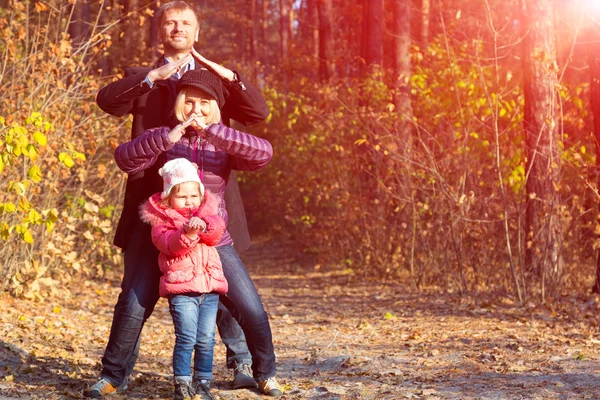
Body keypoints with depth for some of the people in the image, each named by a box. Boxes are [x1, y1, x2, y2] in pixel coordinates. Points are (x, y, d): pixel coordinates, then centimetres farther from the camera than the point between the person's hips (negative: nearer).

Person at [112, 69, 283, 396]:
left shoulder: (224, 145, 1)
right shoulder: (164, 139, -1)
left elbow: (263, 153, -20)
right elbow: (125, 159, -18)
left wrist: (212, 132, -28)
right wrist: (167, 137, -30)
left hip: (215, 244, 1)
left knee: (254, 315, -2)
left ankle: (265, 375, 22)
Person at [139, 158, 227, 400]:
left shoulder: (208, 213, 15)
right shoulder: (161, 221, 1)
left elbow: (217, 232, -5)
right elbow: (170, 244, -17)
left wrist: (204, 225, -27)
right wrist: (187, 232, -35)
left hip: (210, 285, 4)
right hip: (181, 287, -4)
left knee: (206, 339, 5)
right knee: (186, 338, -8)